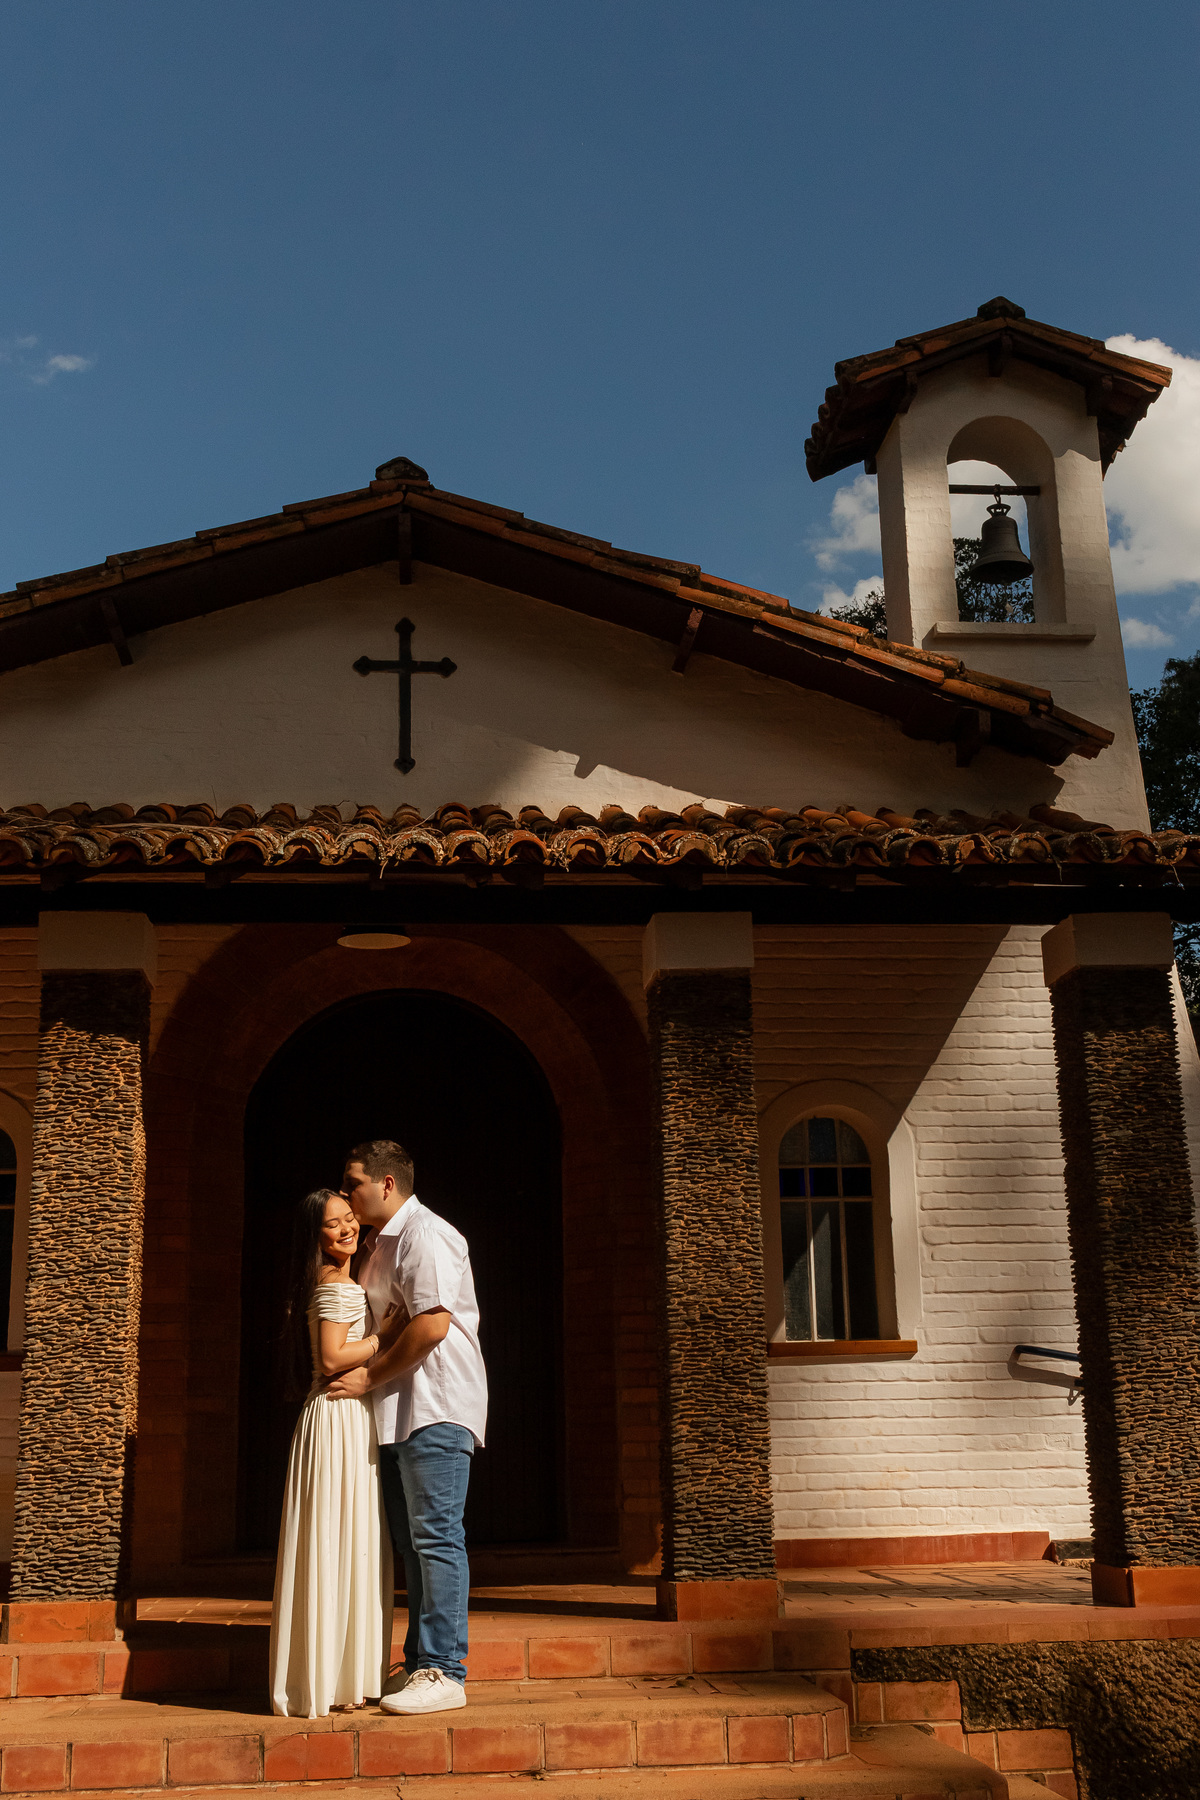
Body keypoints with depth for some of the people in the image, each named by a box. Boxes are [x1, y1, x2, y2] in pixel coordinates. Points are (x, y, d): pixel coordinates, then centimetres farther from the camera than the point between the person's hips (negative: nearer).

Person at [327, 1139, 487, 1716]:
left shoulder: (425, 1234, -11)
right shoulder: (382, 1245, 20)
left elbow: (432, 1325, -21)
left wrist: (371, 1377, -13)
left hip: (437, 1407, -10)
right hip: (399, 1412, 10)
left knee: (435, 1537, -9)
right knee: (412, 1542, 11)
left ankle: (443, 1673, -6)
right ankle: (421, 1664, 18)